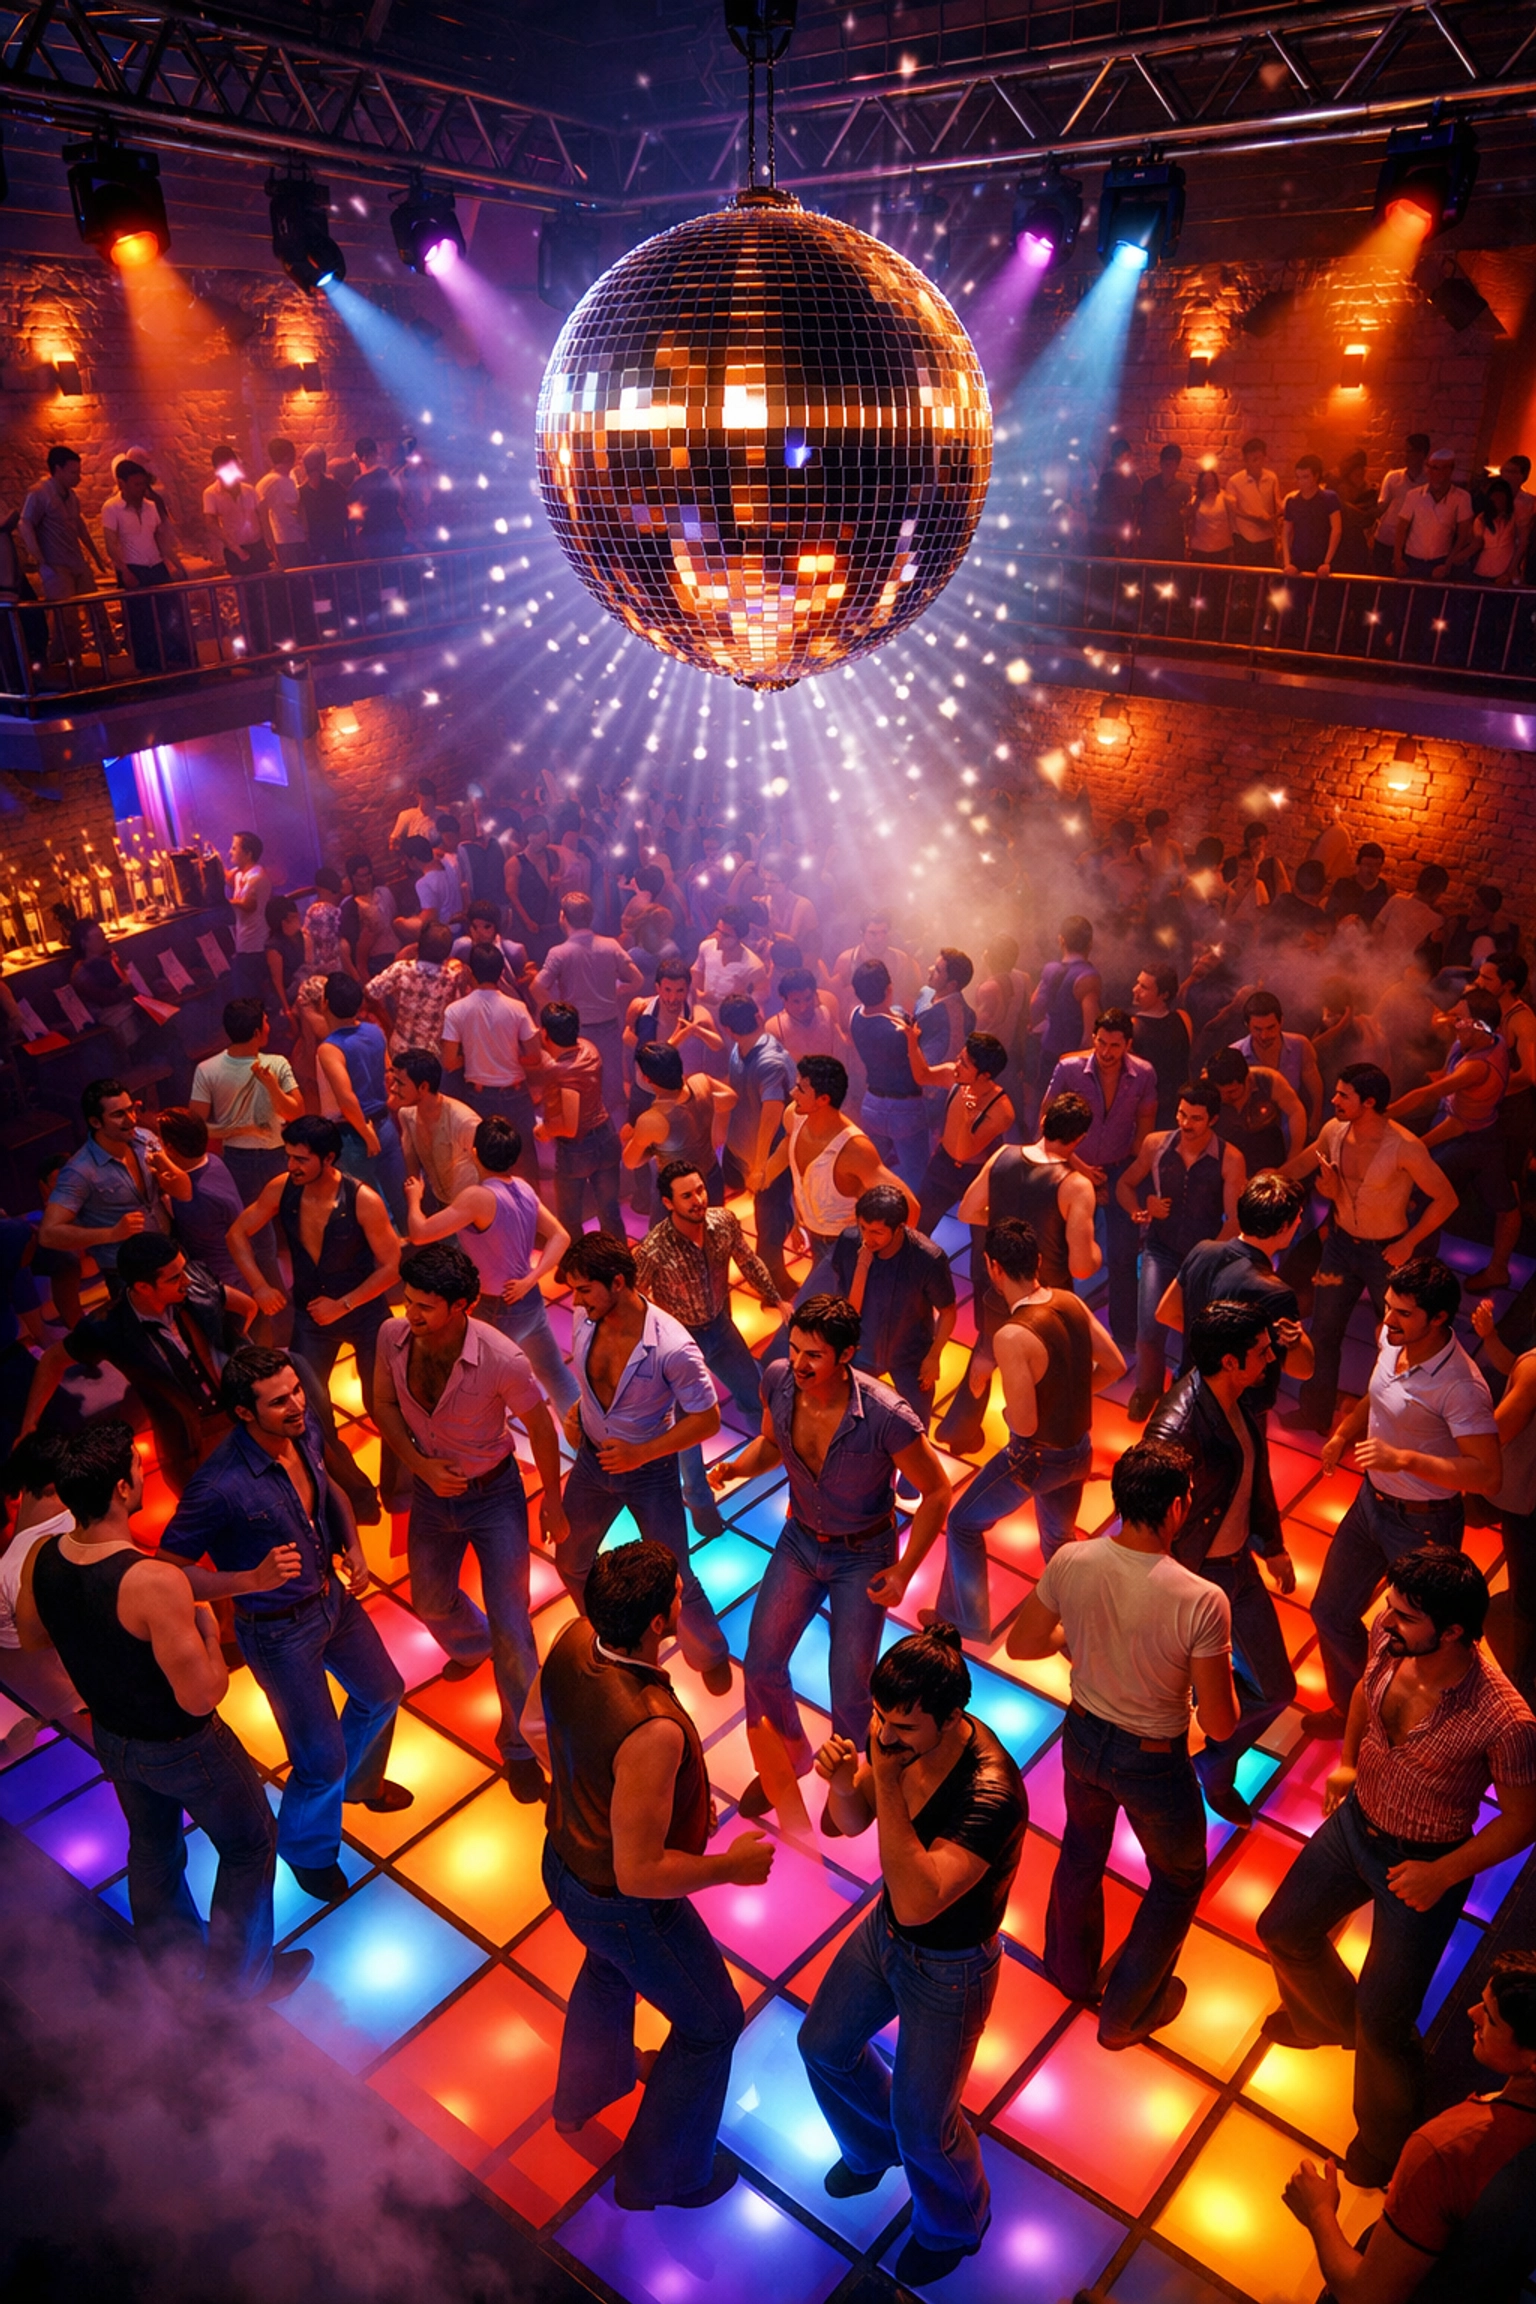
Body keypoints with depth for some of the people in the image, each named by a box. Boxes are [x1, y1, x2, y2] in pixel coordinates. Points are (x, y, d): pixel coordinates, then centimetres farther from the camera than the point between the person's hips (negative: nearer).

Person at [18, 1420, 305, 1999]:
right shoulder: (155, 1583, -39)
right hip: (181, 1748, -6)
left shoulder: (40, 1559, -17)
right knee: (249, 1844, 19)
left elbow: (31, 1634, 5)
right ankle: (242, 1977, 36)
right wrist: (207, 1629, -16)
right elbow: (201, 1697, -32)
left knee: (152, 1845, 31)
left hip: (110, 1736, 7)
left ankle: (170, 1958, 53)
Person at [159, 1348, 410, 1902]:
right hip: (280, 1631, -7)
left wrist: (352, 1548, -5)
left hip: (333, 1596, 7)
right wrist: (254, 1579, -36)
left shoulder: (304, 1428, -14)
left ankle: (359, 1780, 58)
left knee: (381, 1694, 26)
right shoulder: (220, 1486, -35)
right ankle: (307, 1850, 40)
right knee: (322, 1760, 7)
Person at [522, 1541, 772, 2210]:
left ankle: (583, 2093, 65)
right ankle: (661, 2174, 42)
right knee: (710, 2024, 20)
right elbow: (640, 1873, -34)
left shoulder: (572, 1642, -20)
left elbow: (533, 1723, 1)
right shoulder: (651, 1730, -43)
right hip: (626, 1905, -7)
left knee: (609, 1966, 39)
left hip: (564, 1861, 8)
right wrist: (733, 1866, -19)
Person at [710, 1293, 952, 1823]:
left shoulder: (886, 1417, -34)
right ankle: (790, 1755, 41)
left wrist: (905, 1570, -19)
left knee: (848, 1691, 2)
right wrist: (732, 1468, -17)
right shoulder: (778, 1380, -20)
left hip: (863, 1556, -4)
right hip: (799, 1540, 4)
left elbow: (937, 1492, -17)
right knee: (762, 1667, 8)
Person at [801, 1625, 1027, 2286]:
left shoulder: (991, 1795, -40)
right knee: (824, 2045, 24)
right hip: (885, 1932, 6)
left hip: (948, 1970, -6)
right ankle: (873, 2150, 57)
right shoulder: (903, 1735, -20)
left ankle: (953, 2226, 48)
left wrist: (885, 1779, -47)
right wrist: (842, 1783, -29)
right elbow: (853, 1823, -4)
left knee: (921, 2126, 14)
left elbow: (917, 1902, -43)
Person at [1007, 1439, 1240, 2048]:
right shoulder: (1202, 1602, -33)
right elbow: (1221, 1725, -23)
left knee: (1083, 1847, 33)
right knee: (1178, 1880, 27)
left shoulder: (1070, 1563, -21)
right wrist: (1217, 1668, -3)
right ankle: (1125, 2013, 43)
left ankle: (1071, 1969, 57)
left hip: (1083, 1737, 4)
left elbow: (1021, 1643, -5)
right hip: (1154, 1763, -4)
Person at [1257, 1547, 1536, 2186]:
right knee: (1284, 1930, 23)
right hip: (1355, 1822, 6)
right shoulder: (1388, 1636, -21)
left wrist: (1444, 1874, -20)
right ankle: (1325, 2018, 57)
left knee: (1382, 2020, 6)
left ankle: (1386, 2144, 39)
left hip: (1425, 1866, -6)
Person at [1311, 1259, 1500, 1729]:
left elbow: (1489, 1475, -35)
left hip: (1423, 1525, -8)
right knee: (1331, 1612, 18)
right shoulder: (1391, 1339, -7)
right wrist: (1343, 1433, 4)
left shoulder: (1460, 1386, -30)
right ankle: (1349, 1709, 41)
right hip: (1372, 1499, 8)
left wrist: (1404, 1458, -42)